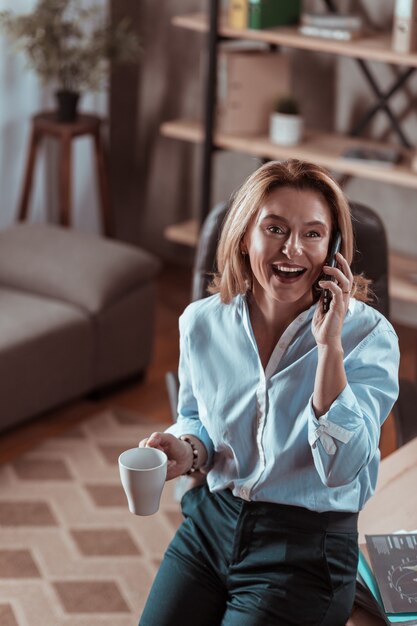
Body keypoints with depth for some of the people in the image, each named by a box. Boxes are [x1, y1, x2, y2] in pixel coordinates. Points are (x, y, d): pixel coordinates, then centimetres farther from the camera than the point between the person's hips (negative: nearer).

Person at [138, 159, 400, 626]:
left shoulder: (368, 335, -15)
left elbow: (342, 469, -24)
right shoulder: (201, 322, -3)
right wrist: (188, 449, -9)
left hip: (305, 552, -4)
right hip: (209, 524, 4)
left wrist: (330, 344, -30)